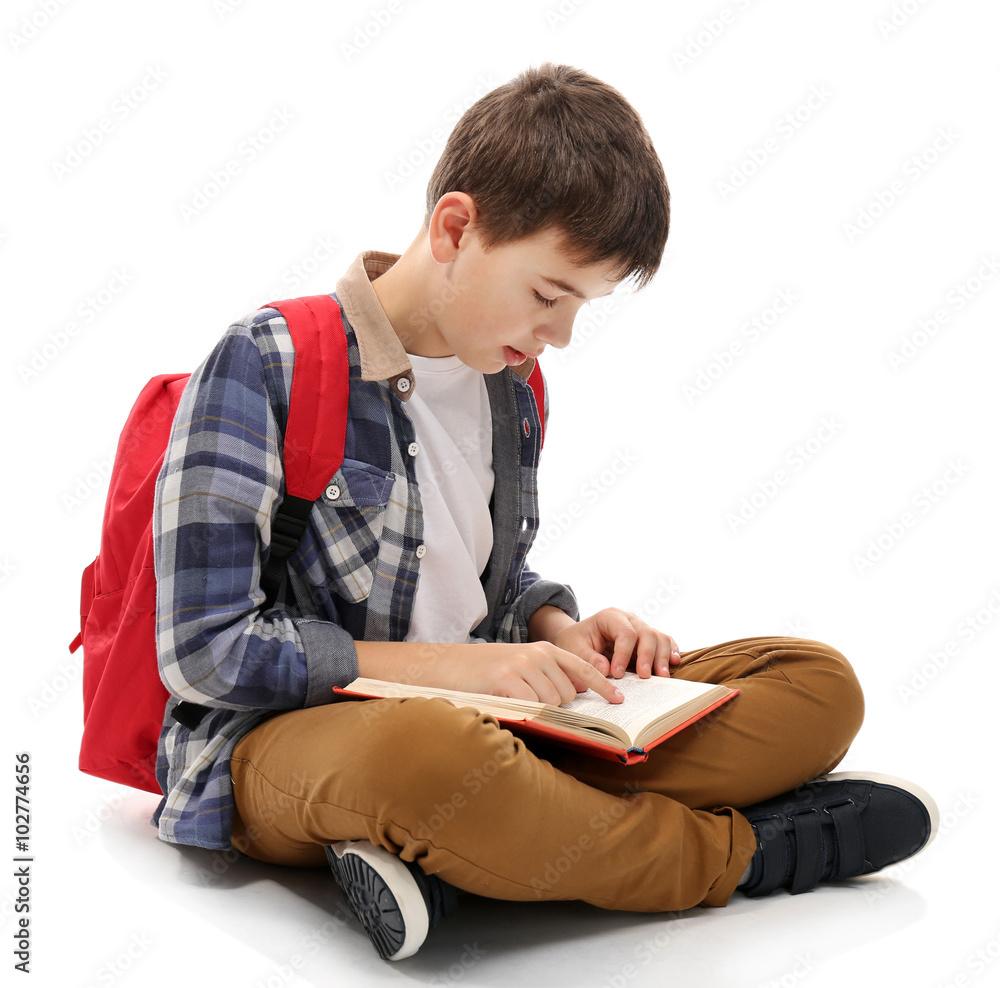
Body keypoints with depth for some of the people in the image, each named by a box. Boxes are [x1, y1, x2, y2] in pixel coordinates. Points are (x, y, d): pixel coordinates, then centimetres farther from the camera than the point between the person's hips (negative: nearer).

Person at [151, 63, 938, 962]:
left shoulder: (512, 388, 8)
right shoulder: (267, 365, -12)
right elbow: (203, 647, -15)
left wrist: (562, 632, -2)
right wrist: (447, 664, -20)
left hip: (478, 720, 7)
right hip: (290, 738, -6)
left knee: (818, 684, -7)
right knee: (415, 752, -45)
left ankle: (441, 860, -25)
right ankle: (736, 850, -16)